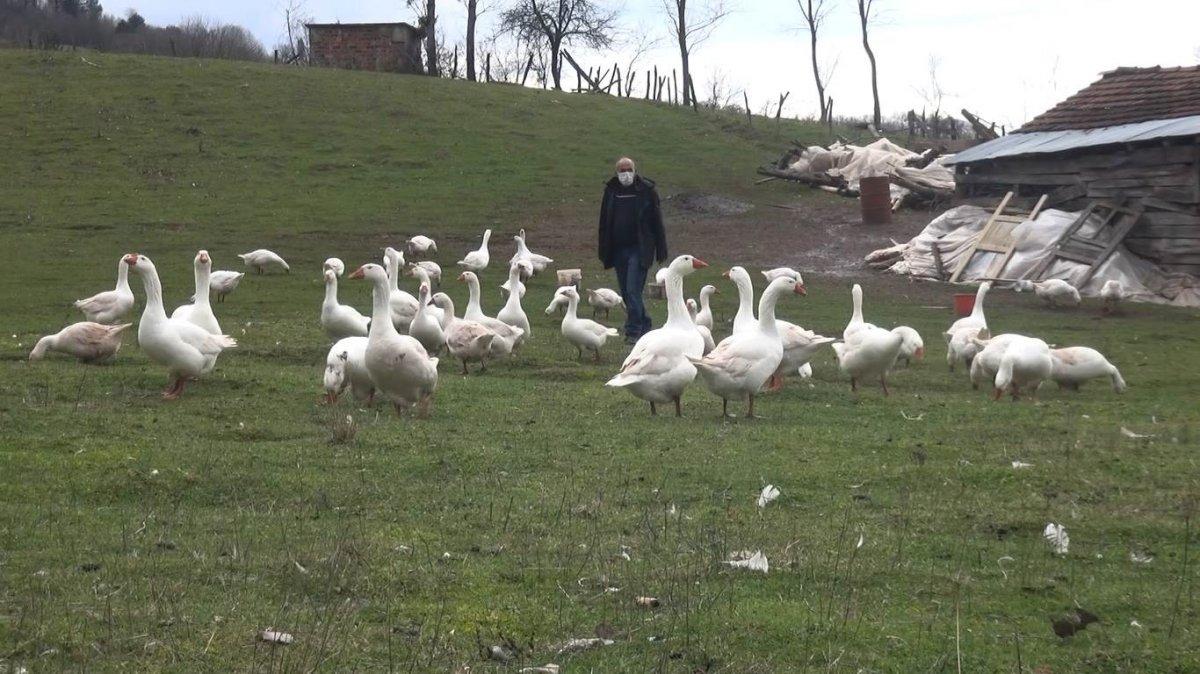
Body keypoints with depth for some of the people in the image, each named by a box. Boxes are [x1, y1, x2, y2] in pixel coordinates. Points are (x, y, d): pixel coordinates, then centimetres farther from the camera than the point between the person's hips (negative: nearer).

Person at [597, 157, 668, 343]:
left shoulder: (647, 190, -3)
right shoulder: (611, 191, 8)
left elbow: (657, 222, -1)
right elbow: (604, 222, 14)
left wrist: (661, 251, -3)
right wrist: (604, 251, 11)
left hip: (639, 250, -5)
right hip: (618, 250, 5)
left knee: (633, 291, -12)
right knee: (626, 292, 9)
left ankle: (633, 331, -8)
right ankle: (644, 326, 23)